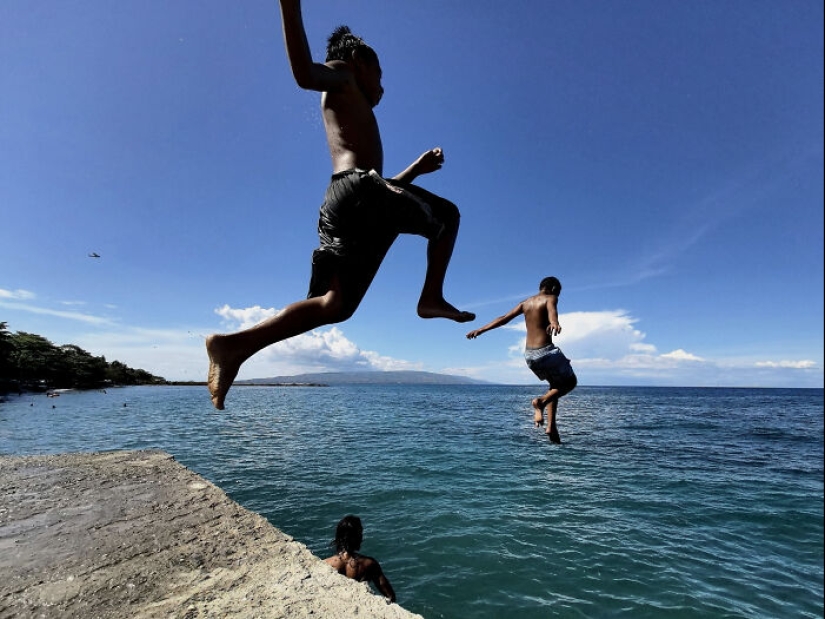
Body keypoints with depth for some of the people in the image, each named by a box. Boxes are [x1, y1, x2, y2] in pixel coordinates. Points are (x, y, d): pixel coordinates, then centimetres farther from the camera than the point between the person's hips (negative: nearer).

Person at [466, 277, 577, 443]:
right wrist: (554, 323, -49)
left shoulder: (525, 303, 15)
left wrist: (481, 330, 8)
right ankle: (541, 401, -9)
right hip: (545, 351, -7)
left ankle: (552, 425, 13)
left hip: (529, 354, 7)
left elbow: (504, 318, 8)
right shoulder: (550, 298, -3)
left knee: (555, 384, 25)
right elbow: (552, 310, -27)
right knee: (570, 382, 15)